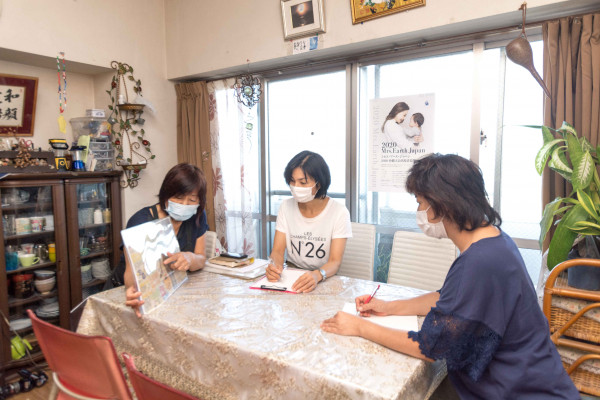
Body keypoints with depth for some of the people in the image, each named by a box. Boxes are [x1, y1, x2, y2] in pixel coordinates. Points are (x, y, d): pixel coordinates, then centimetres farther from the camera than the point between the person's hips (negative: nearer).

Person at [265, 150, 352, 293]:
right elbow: (277, 250, 2)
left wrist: (317, 275, -33)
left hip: (325, 280, -3)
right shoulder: (286, 207, 3)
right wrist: (275, 265, -21)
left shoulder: (339, 212, -9)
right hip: (291, 276, 3)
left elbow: (335, 261, -12)